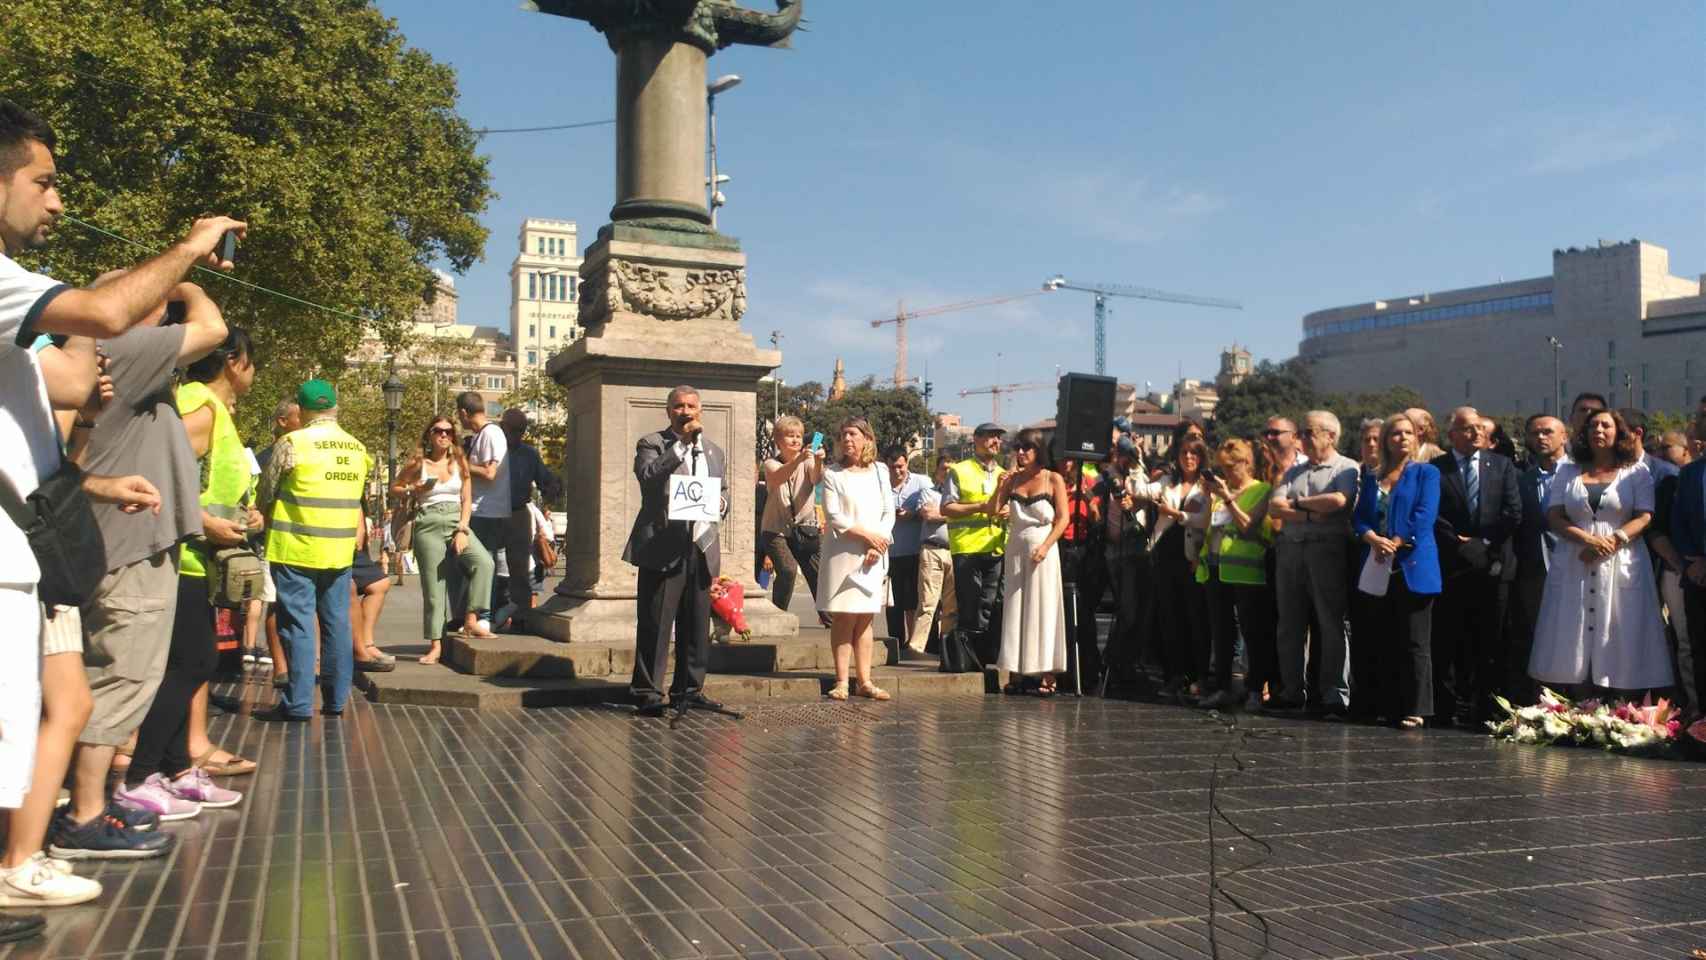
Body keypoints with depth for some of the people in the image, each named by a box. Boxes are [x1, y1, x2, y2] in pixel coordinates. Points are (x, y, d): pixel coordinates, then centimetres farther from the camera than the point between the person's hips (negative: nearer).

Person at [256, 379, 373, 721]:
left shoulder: (292, 444, -9)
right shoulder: (358, 449, 8)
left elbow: (265, 495, 1)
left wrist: (267, 522, 18)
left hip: (297, 549, -5)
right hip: (340, 550, 5)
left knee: (297, 624, 0)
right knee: (336, 624, 11)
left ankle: (299, 703, 1)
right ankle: (335, 699, 17)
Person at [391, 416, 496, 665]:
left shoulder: (459, 462, 7)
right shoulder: (418, 464, 4)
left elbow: (467, 500, 6)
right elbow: (394, 488, 15)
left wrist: (462, 530, -6)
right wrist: (414, 490, -6)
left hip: (456, 521, 1)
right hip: (428, 525, -1)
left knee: (484, 562, -24)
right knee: (433, 584, 0)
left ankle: (471, 621, -18)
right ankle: (435, 644, 8)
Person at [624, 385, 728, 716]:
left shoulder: (715, 452, 19)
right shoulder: (652, 444, 2)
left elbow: (724, 495, 27)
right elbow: (649, 476, -18)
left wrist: (721, 504, 3)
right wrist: (682, 442, -17)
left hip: (701, 550, 5)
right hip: (662, 549, -5)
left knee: (696, 626, 9)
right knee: (655, 624, -3)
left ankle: (688, 690, 19)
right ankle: (647, 692, 4)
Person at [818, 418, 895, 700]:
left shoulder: (879, 472, 12)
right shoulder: (833, 474, 2)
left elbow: (889, 512, 8)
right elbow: (833, 516, -7)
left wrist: (879, 544, -7)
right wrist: (867, 534, -13)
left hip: (872, 556, 3)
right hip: (843, 553, -3)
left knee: (865, 618, 5)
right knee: (844, 617, -4)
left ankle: (864, 681, 8)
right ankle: (841, 681, 0)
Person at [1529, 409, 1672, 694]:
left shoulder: (1637, 472, 8)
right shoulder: (1568, 472, 13)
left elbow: (1644, 518, -2)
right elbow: (1554, 516, 4)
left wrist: (1610, 542, -15)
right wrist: (1588, 539, -12)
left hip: (1621, 564, -2)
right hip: (1573, 564, 2)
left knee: (1618, 642, -3)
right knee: (1571, 638, -1)